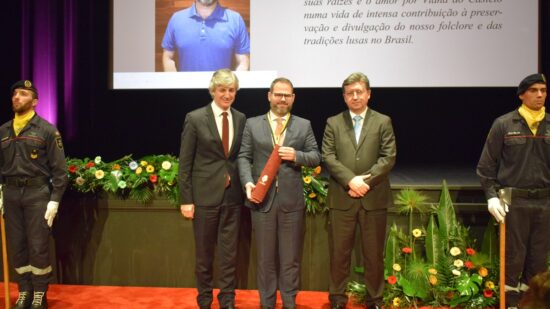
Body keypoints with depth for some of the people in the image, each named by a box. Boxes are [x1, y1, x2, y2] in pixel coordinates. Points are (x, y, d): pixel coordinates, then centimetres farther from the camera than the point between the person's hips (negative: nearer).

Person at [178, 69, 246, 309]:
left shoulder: (241, 119, 6)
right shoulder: (195, 118, -5)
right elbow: (185, 162, -5)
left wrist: (245, 185, 0)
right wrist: (186, 199, -8)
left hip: (232, 195, 3)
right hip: (205, 194, -3)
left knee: (229, 252, 9)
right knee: (204, 252, 10)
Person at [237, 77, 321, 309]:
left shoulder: (304, 125, 8)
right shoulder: (252, 124, 6)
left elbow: (316, 157, 5)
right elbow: (244, 157, 1)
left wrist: (297, 155, -14)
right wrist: (248, 182, -15)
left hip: (292, 199, 0)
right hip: (262, 198, 0)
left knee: (291, 257, 9)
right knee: (265, 257, 10)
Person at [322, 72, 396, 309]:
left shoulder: (383, 122, 7)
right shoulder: (333, 123, 8)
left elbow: (388, 157, -2)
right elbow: (328, 157, -2)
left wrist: (366, 180, -13)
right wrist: (351, 180, -15)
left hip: (374, 197, 0)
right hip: (341, 198, 0)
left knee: (374, 253, 8)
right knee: (339, 252, 6)